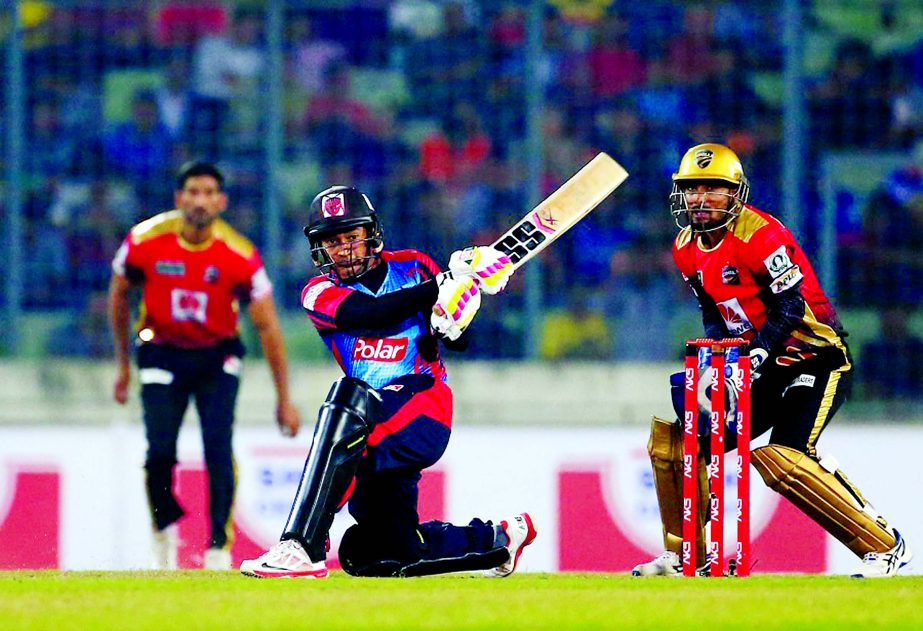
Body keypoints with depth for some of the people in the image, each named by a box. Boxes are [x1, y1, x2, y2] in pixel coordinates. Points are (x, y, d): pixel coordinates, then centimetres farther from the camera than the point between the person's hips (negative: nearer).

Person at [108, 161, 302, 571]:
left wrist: (284, 398, -9)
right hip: (162, 355, 0)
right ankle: (164, 527, 19)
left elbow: (267, 325, -10)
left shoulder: (239, 255, -18)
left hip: (217, 358, 0)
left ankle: (219, 547, -11)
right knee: (160, 452, -11)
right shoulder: (146, 240, -16)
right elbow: (119, 295, 3)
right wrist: (123, 364, 9)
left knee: (218, 446, -18)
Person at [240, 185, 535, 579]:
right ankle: (499, 538, 32)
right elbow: (373, 314, -13)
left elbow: (458, 340, 1)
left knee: (349, 400, -36)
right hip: (379, 427, 5)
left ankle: (301, 547, -44)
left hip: (425, 414, -5)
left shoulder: (413, 267, 7)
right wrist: (445, 282, -21)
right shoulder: (320, 293, 6)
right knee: (377, 557, 7)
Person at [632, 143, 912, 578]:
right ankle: (684, 556, 14)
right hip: (765, 370, 8)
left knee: (782, 459, -28)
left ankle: (883, 546, -17)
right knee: (673, 440, 1)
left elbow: (791, 304, -22)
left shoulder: (760, 234, -18)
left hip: (815, 359, -8)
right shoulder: (688, 249, 7)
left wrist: (754, 360, -29)